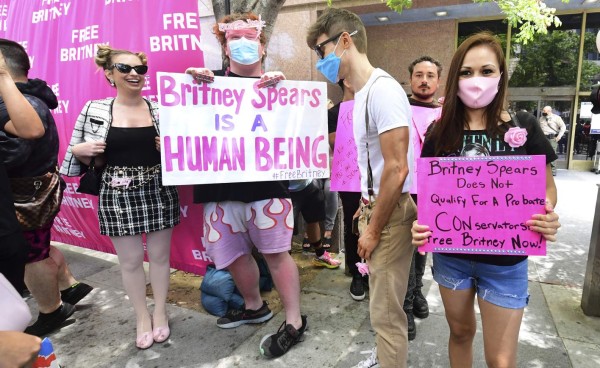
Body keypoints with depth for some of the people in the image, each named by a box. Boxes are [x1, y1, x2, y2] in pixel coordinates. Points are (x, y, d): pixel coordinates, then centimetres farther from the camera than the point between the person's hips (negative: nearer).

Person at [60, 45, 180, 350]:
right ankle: (142, 316, 32)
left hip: (159, 192, 1)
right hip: (117, 197, 0)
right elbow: (80, 156, 8)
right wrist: (81, 150, -14)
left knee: (159, 255, 12)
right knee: (130, 260, 10)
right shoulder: (94, 110, -1)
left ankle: (160, 312, 33)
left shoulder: (161, 109, 1)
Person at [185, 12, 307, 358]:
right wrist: (193, 82, -12)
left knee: (276, 252, 0)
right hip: (221, 185, 4)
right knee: (232, 252, 15)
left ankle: (294, 321, 15)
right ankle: (254, 306, 39)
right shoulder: (211, 81, 10)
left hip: (266, 183, -3)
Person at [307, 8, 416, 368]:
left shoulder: (383, 90, -19)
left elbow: (397, 169, -24)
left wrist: (374, 229, -18)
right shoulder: (362, 93, 13)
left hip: (391, 214, -9)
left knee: (385, 311, 1)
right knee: (382, 302, 23)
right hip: (376, 207, 9)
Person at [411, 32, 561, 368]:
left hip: (505, 260, -1)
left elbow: (545, 186, 1)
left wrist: (548, 217, -21)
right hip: (450, 255, 2)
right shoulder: (440, 132, -4)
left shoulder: (523, 127, -8)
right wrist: (420, 223, -16)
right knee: (460, 332, 22)